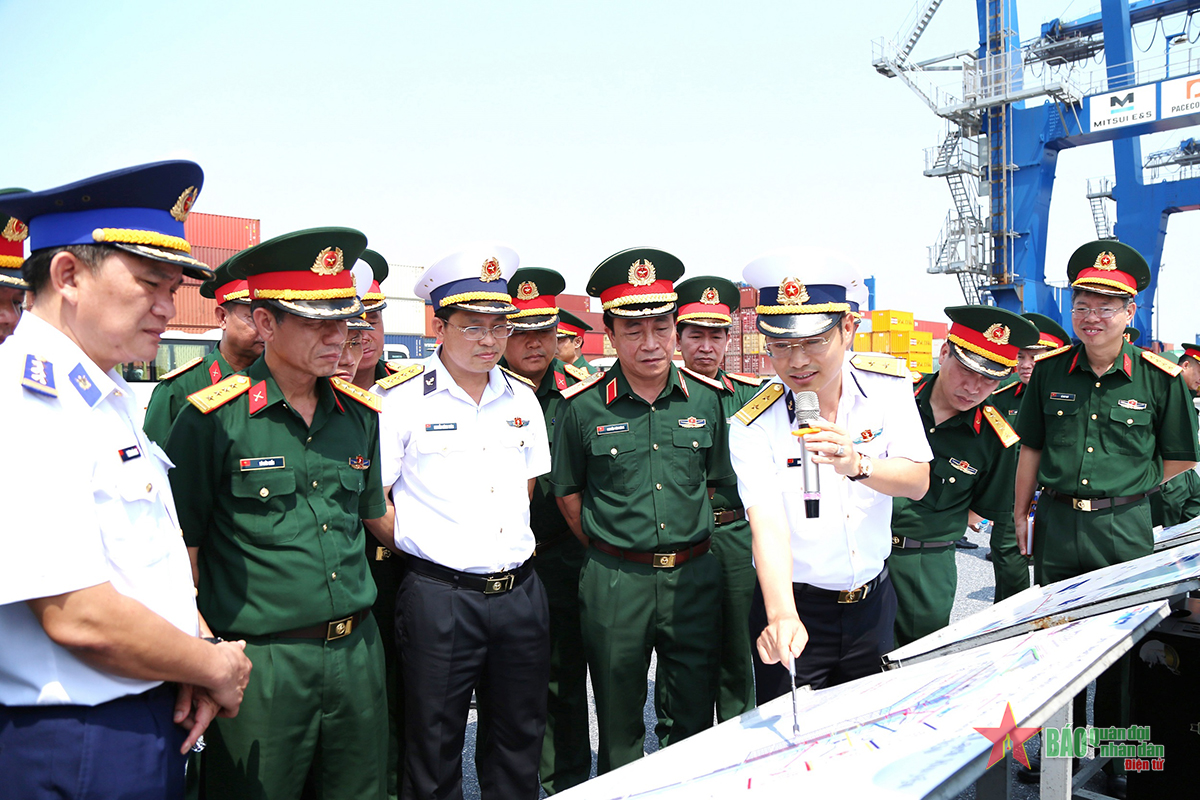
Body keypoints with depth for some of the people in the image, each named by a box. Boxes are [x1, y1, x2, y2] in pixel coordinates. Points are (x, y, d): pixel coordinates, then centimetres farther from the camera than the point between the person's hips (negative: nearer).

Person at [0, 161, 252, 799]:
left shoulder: (114, 399, 9)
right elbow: (80, 617, -26)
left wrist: (199, 651, -2)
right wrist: (217, 668, -12)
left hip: (156, 721, 8)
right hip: (74, 748, -8)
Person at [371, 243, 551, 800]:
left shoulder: (522, 399, 7)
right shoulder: (400, 399, -9)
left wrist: (514, 551, 13)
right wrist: (423, 549, -4)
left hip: (521, 592, 5)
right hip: (440, 598, -4)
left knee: (518, 743, 18)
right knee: (434, 755, 11)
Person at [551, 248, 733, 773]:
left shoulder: (705, 399, 0)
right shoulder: (584, 406, -6)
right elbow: (567, 492, 6)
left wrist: (688, 544, 8)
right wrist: (607, 550, 4)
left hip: (694, 576, 2)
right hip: (614, 581, -1)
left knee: (693, 722, 14)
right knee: (619, 726, 15)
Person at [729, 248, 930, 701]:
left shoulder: (887, 383, -7)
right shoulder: (753, 426, -17)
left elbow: (918, 482, -13)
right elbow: (768, 524, -27)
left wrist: (857, 465, -34)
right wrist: (782, 617, -43)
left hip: (874, 602, 3)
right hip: (796, 605, -3)